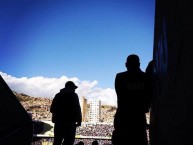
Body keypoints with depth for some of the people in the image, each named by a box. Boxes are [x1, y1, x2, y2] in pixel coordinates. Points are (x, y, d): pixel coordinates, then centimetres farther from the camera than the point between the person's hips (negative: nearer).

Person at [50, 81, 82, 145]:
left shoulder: (58, 95, 10)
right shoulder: (73, 95, -2)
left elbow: (52, 109, 11)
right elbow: (77, 110, -10)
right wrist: (79, 121, -4)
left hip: (58, 122, 5)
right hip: (70, 123, -5)